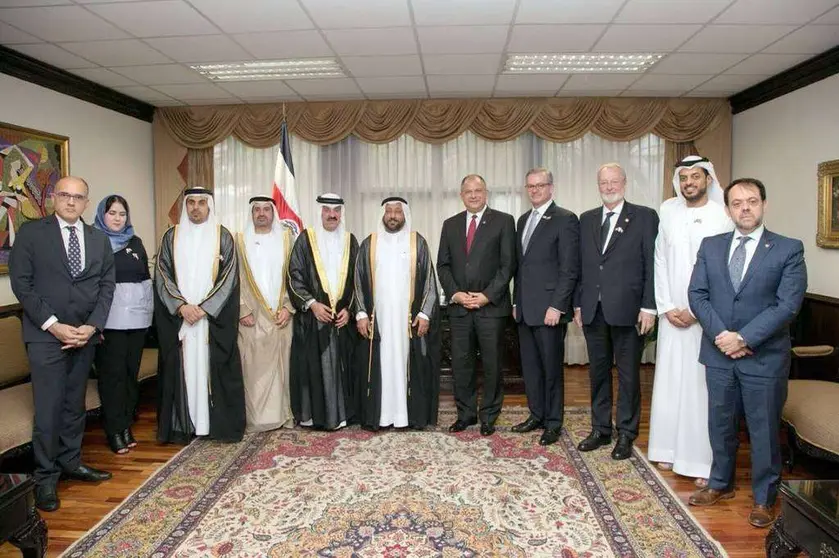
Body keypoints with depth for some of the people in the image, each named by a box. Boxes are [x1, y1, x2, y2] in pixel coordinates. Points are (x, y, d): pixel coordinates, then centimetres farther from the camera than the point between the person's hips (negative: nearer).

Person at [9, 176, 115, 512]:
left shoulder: (99, 239, 9)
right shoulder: (31, 233, -1)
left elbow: (106, 285, 6)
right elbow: (21, 283, -6)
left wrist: (91, 326, -6)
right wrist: (53, 325, -12)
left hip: (85, 334, 4)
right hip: (45, 335, -3)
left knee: (75, 405, 13)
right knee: (48, 409, -1)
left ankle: (71, 463, 27)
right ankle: (46, 477, 13)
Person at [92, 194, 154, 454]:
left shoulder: (135, 242, 14)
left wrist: (148, 309, 8)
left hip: (137, 315, 4)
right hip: (109, 317, -4)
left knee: (131, 370, 8)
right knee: (112, 372, -3)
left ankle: (127, 425, 18)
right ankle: (115, 430, 7)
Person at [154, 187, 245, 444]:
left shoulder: (223, 237, 2)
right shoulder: (171, 236, 8)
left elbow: (229, 277, -4)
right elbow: (162, 275, 3)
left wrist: (204, 307, -12)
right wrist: (181, 305, -10)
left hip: (214, 317, -2)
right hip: (177, 316, 2)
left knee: (214, 369, 1)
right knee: (181, 369, 4)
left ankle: (218, 424, 9)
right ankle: (182, 425, 13)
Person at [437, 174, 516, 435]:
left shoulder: (503, 221, 1)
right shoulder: (450, 225, 12)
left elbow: (508, 264, -5)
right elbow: (443, 265, 9)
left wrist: (487, 295, -12)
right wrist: (455, 293, -5)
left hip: (491, 305, -3)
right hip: (458, 306, 3)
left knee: (492, 364, 5)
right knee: (460, 363, 7)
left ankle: (488, 416, 19)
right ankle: (466, 413, 21)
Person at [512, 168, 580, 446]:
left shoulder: (565, 219, -7)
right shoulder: (523, 220, 16)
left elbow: (570, 268, -12)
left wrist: (556, 306, -17)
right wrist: (516, 301, 15)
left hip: (549, 308, -7)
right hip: (525, 309, 7)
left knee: (552, 367, 3)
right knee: (530, 366, 13)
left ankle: (553, 422, 17)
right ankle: (537, 415, 27)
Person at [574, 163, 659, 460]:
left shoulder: (645, 217, 0)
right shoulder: (587, 219, 13)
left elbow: (652, 265, -5)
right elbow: (580, 265, 12)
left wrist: (649, 306, -11)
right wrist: (578, 304, 9)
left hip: (627, 310, -4)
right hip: (593, 310, 4)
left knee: (628, 374, 6)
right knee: (598, 372, 13)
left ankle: (626, 434, 18)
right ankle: (600, 429, 25)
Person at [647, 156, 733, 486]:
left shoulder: (723, 216, -4)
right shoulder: (667, 212, 6)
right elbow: (660, 261, 6)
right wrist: (667, 307, -1)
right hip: (673, 315, 3)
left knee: (704, 385, 0)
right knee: (669, 381, 8)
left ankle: (705, 461, 10)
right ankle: (669, 449, 21)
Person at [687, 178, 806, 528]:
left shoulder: (789, 249, -5)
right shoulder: (710, 246, 5)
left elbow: (788, 304, -12)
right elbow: (697, 294, 1)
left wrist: (744, 338, -17)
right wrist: (720, 334, -13)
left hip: (764, 357, -3)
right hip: (718, 354, 3)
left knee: (764, 429, 9)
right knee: (720, 424, 16)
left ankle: (764, 498, 28)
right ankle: (721, 484, 35)